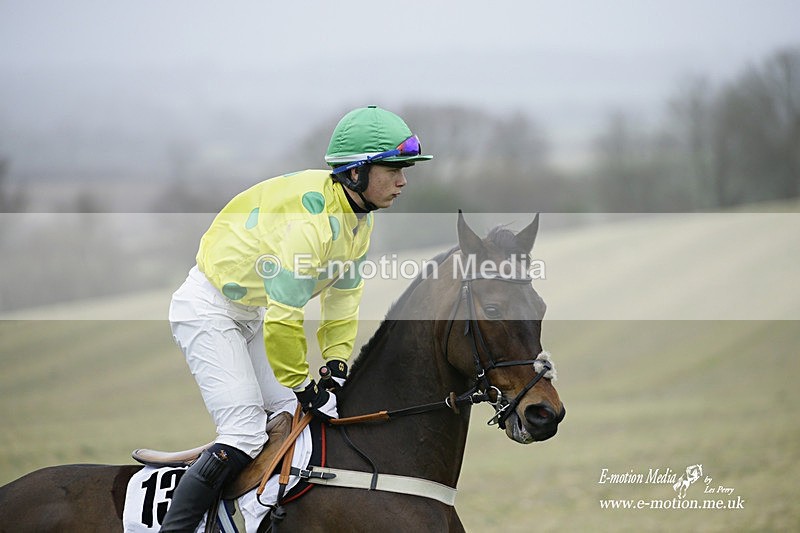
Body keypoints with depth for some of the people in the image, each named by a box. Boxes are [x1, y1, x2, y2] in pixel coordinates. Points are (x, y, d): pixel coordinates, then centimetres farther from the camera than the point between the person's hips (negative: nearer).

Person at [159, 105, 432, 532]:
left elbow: (344, 293, 10)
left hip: (252, 315, 10)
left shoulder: (358, 217, -2)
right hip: (207, 308, -10)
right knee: (245, 435, -18)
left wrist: (337, 362, 1)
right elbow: (284, 318, -32)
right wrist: (304, 388, -22)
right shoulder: (311, 218, -32)